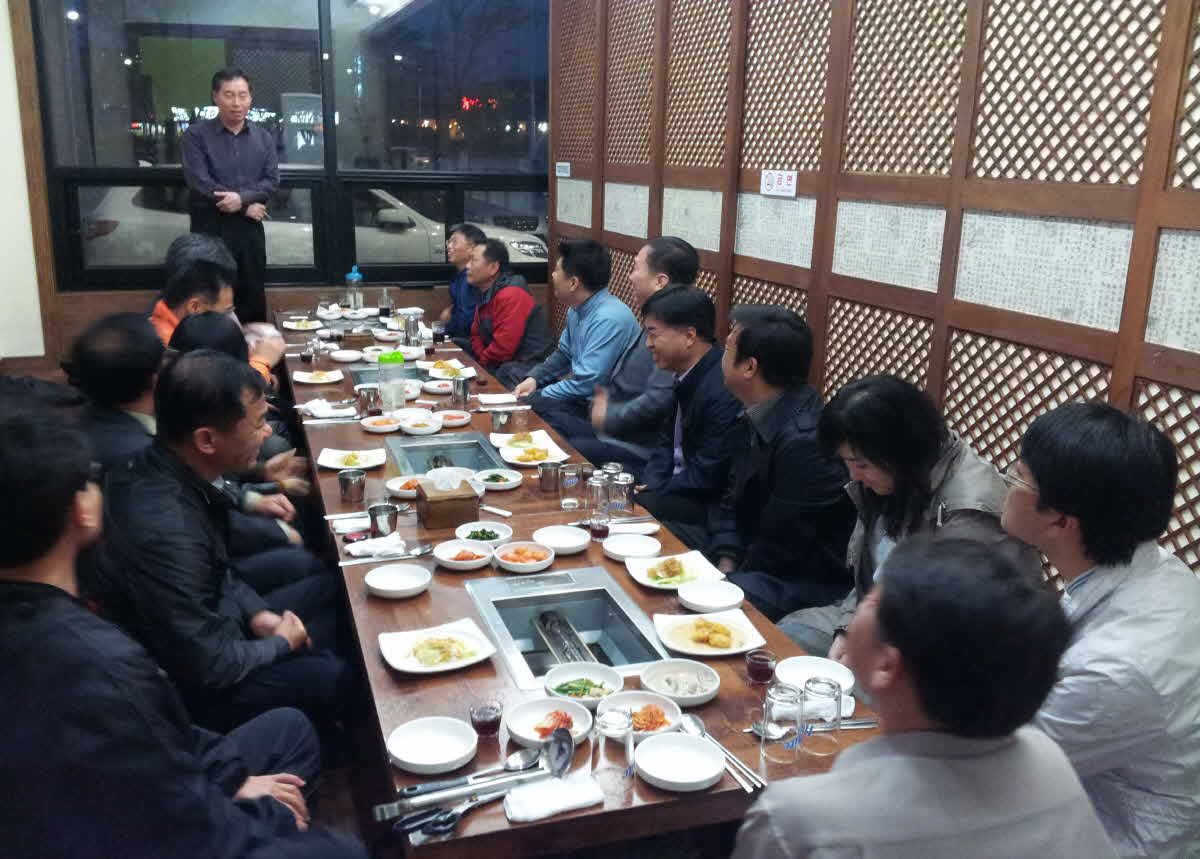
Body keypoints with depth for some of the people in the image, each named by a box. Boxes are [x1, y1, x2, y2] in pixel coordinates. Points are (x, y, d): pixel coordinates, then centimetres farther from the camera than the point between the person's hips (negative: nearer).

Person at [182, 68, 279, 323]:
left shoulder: (264, 137, 11)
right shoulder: (196, 135, -2)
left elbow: (272, 180, 2)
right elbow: (199, 182, -12)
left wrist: (242, 197, -16)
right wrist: (246, 207, -11)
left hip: (250, 227, 3)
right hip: (210, 227, -3)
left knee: (253, 298, 8)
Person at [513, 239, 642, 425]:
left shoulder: (608, 320, -25)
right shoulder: (577, 310, 3)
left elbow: (585, 384, -25)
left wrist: (534, 397, -15)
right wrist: (533, 378, 3)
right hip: (578, 390, 9)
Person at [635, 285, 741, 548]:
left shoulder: (723, 391, -26)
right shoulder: (686, 376, 4)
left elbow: (705, 478, -22)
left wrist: (651, 494, -13)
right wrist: (649, 485, -4)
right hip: (680, 485, 8)